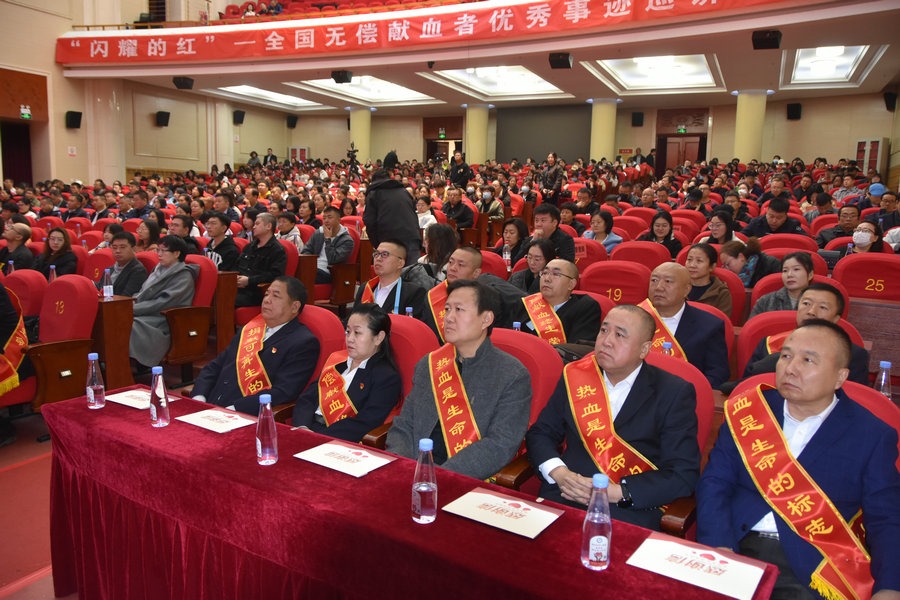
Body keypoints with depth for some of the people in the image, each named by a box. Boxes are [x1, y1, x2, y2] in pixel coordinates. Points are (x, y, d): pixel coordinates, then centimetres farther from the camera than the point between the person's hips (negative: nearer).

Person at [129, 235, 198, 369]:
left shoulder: (184, 276, -5)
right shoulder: (158, 269, 20)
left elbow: (162, 303, -14)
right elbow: (143, 293, 21)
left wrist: (133, 309, -16)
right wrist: (132, 302, 0)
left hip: (162, 324, -7)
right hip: (145, 313, 8)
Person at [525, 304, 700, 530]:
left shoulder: (674, 393, 2)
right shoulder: (576, 377, 11)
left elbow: (683, 475, -2)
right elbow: (540, 433, 16)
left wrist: (614, 492, -13)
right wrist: (558, 473, -5)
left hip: (629, 511, -2)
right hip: (562, 500, 3)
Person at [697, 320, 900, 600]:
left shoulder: (872, 435, 2)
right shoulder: (748, 411, 4)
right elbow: (715, 483, 1)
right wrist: (717, 549, -15)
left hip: (809, 567, 0)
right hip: (736, 548, 0)